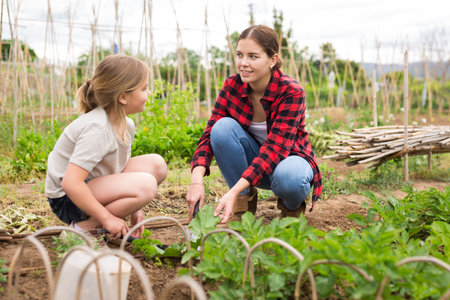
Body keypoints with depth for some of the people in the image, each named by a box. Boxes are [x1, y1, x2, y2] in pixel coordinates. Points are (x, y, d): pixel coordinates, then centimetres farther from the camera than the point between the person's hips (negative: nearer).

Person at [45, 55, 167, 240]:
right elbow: (70, 183, -31)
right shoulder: (96, 128, -26)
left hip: (94, 185, 9)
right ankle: (83, 228, -13)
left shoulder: (126, 125, 2)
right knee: (145, 184, -28)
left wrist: (134, 208, 5)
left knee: (156, 164, 0)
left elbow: (121, 165, 15)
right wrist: (107, 218, -25)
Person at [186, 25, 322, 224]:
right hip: (251, 161, 4)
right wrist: (196, 180, -34)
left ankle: (292, 207, -2)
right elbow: (210, 134, -15)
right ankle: (245, 201, -10)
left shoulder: (291, 93, -24)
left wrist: (234, 191, -44)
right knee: (223, 127, -25)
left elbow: (275, 148, -33)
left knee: (288, 176, -40)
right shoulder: (232, 86, -12)